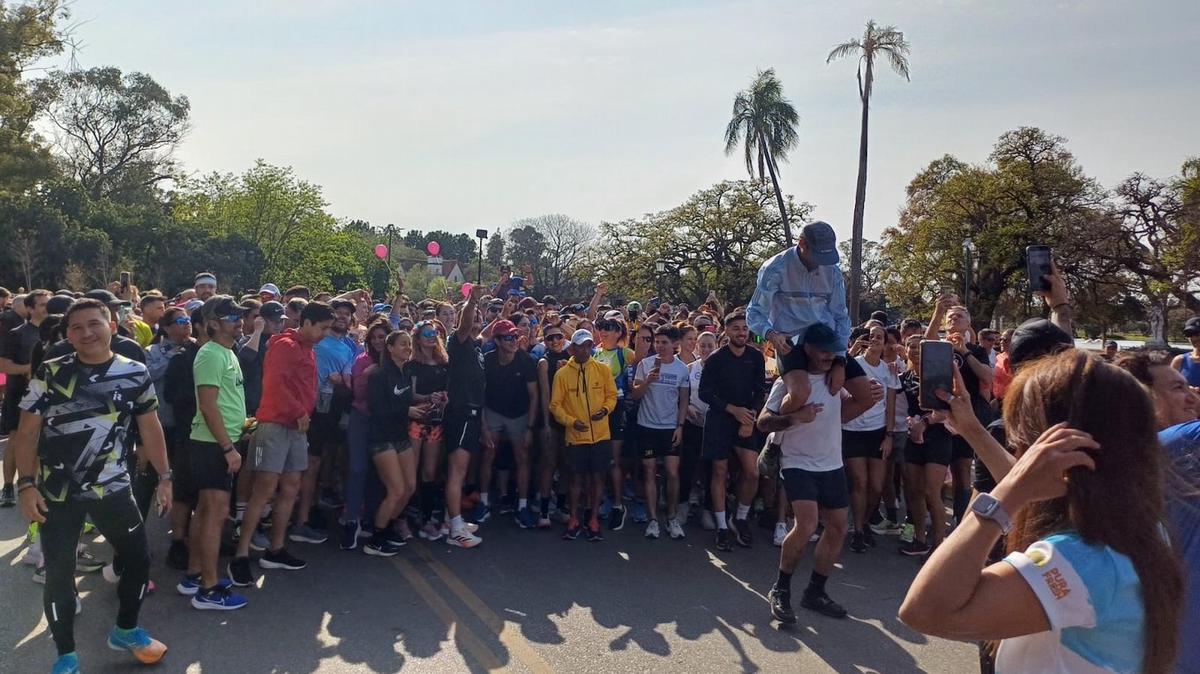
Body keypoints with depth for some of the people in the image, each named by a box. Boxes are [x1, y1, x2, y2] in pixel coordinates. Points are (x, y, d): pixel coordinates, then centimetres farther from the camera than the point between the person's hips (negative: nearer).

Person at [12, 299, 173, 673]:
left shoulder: (135, 373, -2)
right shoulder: (50, 373, -7)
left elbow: (150, 428, 5)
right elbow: (27, 432, -4)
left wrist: (164, 477, 3)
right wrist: (27, 484, -12)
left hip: (112, 488, 2)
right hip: (56, 492, -2)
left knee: (139, 559, 9)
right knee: (59, 573, 5)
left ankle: (125, 630, 33)